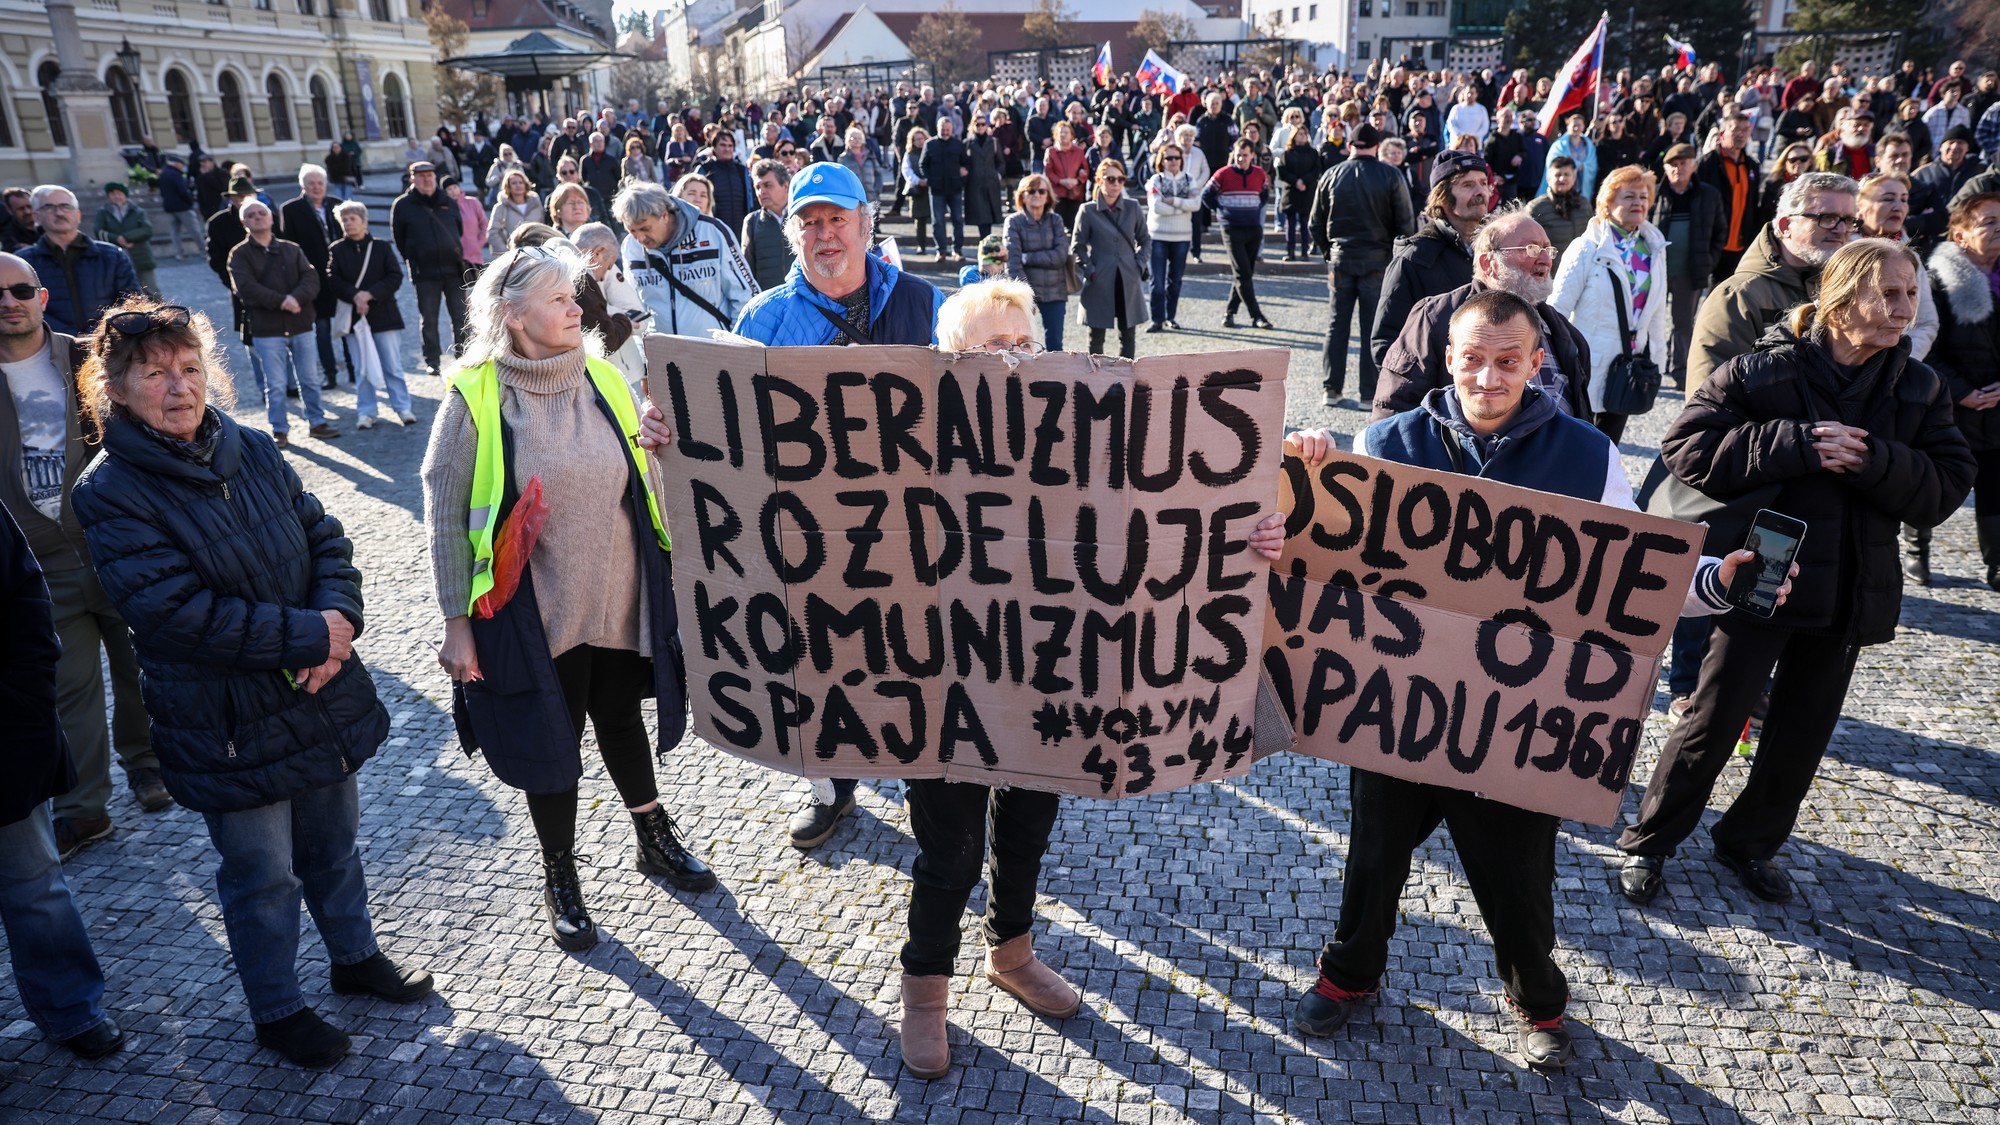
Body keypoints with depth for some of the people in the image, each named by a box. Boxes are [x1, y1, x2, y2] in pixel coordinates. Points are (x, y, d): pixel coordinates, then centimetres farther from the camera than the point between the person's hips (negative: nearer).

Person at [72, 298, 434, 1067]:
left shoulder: (251, 450, 1)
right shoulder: (109, 494, -16)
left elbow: (325, 538, 2)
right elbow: (179, 613, -24)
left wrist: (339, 619, -17)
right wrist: (310, 636, -21)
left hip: (321, 695, 5)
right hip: (227, 727, -5)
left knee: (334, 842, 22)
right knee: (264, 876, 11)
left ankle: (356, 956, 46)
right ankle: (277, 1011, 33)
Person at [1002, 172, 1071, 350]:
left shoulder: (1056, 220, 5)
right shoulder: (1014, 222, -3)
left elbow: (1060, 255, -8)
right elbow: (1013, 264, -11)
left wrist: (1027, 258, -13)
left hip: (1054, 291, 2)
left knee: (1054, 342, 5)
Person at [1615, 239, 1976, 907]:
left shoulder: (1919, 388, 3)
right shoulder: (1762, 371, -10)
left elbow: (1946, 488, -3)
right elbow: (1687, 448, -17)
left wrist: (1869, 460, -21)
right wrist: (1797, 446, -24)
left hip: (1851, 594, 5)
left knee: (1803, 733, 15)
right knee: (1713, 724, 2)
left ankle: (1751, 842, 35)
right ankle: (1648, 843, 19)